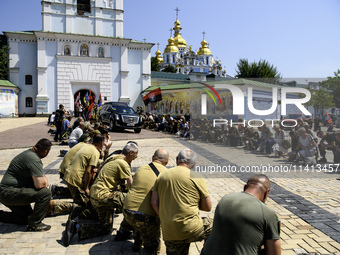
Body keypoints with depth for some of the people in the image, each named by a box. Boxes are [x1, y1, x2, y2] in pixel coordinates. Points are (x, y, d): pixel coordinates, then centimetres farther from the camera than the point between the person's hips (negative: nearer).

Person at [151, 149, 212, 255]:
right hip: (191, 230, -4)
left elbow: (154, 202, 3)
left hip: (168, 233, 4)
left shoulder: (162, 176, 7)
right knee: (211, 227, 21)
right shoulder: (197, 178, -5)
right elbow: (208, 207, 0)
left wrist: (165, 219, 14)